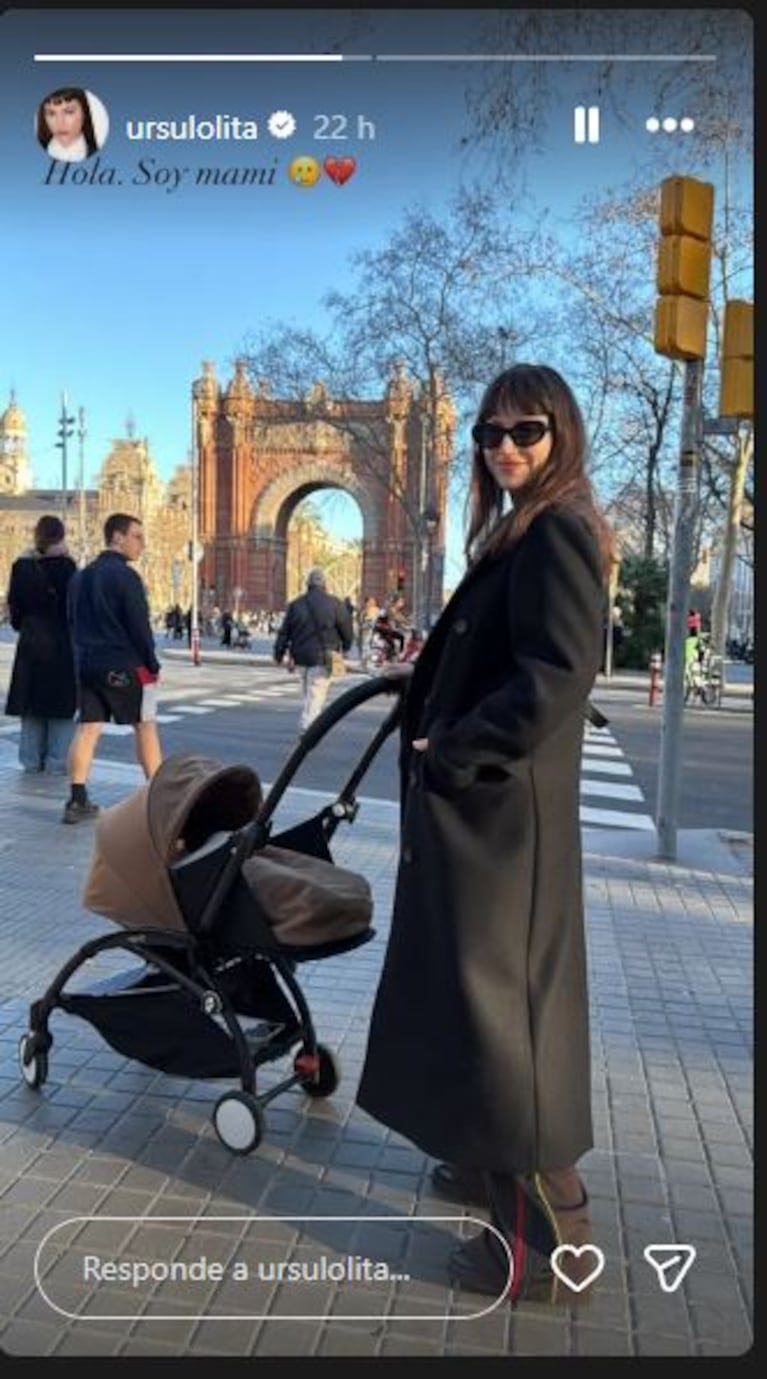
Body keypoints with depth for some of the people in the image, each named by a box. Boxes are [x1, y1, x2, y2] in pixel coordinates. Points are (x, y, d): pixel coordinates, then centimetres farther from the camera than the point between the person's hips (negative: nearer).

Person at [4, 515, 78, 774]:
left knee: (32, 704, 12)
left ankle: (32, 760, 16)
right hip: (61, 643, -5)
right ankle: (57, 762, 4)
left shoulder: (22, 566, 4)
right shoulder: (65, 566, -12)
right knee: (60, 705, 2)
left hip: (30, 643, 5)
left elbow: (15, 607, 8)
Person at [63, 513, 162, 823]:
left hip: (87, 665, 7)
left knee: (87, 728, 5)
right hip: (123, 666, -7)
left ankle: (77, 800, 1)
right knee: (145, 726, 5)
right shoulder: (125, 575, -12)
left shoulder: (80, 577, 13)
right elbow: (140, 625, -14)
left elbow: (74, 622, 18)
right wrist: (152, 665, -7)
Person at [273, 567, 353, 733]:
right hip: (323, 657, -5)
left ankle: (308, 726, 24)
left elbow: (284, 631, 7)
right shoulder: (334, 604, -6)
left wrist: (279, 653, 15)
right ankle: (307, 728, -13)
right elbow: (346, 628, 0)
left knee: (308, 693, 19)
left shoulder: (295, 605, 6)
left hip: (301, 655, 5)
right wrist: (345, 647, 19)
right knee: (316, 694, -5)